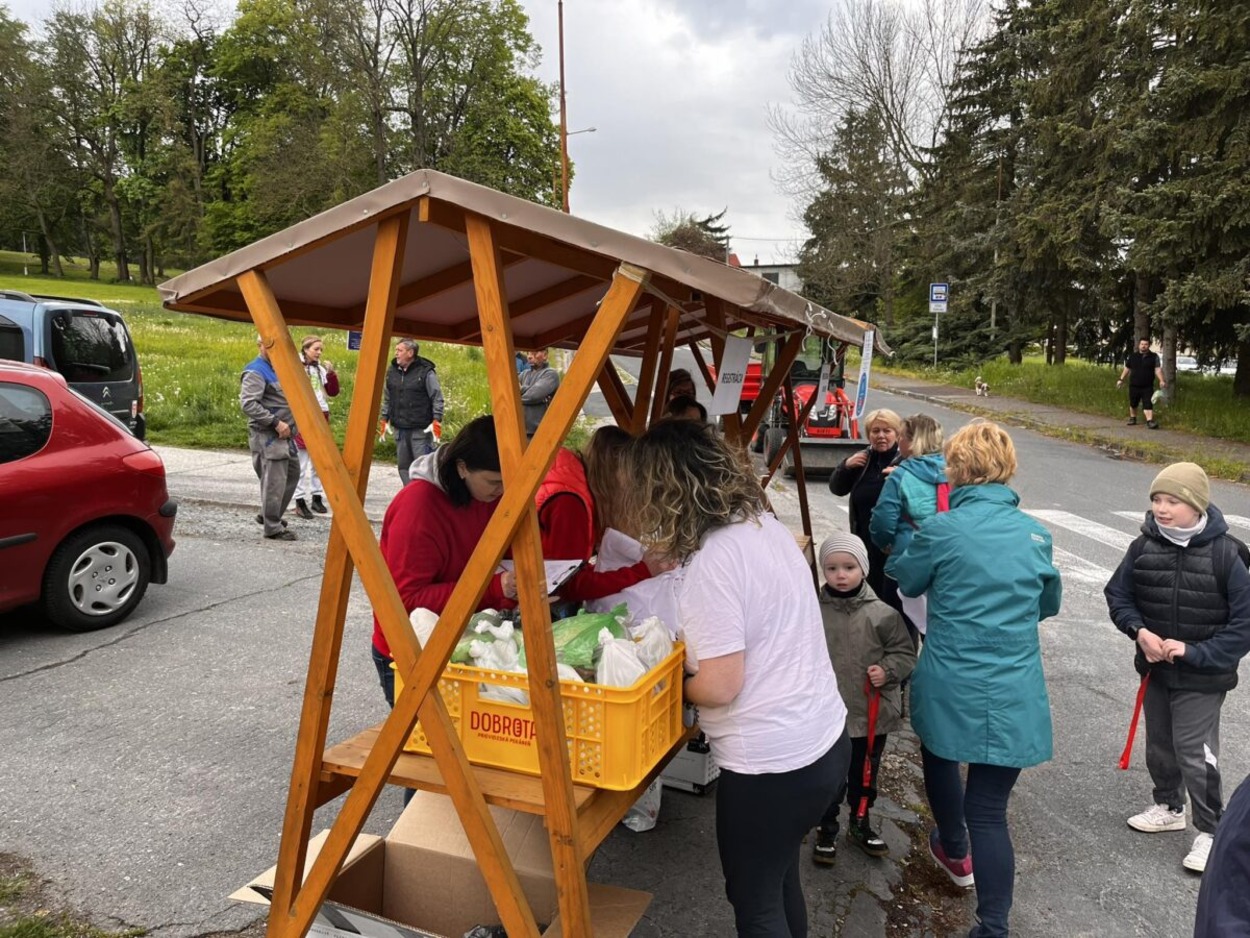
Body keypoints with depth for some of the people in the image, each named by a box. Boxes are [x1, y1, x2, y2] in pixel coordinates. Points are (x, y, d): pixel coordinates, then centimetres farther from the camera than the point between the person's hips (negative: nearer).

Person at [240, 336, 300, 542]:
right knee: (274, 481, -7)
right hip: (267, 435, -10)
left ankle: (268, 515, 31)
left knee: (292, 472, 18)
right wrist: (276, 422, -23)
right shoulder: (255, 372, -12)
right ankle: (273, 528, 2)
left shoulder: (275, 368, 17)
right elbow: (248, 403, -23)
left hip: (283, 434, 10)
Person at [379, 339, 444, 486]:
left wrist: (437, 422, -13)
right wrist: (384, 420, 15)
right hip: (400, 428, 6)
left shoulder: (425, 372, -8)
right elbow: (387, 399, 18)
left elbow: (437, 398, -7)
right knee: (403, 465, 9)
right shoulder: (392, 371, 9)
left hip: (421, 430, -6)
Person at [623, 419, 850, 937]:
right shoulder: (767, 525, 2)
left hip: (771, 763, -8)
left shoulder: (713, 560, -24)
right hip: (824, 740, 8)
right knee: (779, 879, 28)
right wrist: (689, 646, 12)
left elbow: (719, 686, -22)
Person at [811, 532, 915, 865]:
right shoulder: (815, 613, -10)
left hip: (873, 713, 1)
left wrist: (888, 670, -17)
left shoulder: (882, 614, -9)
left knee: (865, 774, 20)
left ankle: (860, 824, 43)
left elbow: (905, 652, -1)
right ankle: (826, 829, 32)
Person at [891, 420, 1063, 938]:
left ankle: (954, 852, 49)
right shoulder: (1035, 533, 0)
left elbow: (907, 581, 6)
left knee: (939, 755, 28)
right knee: (989, 808, 7)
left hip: (949, 690, -2)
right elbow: (1048, 603, 17)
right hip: (1014, 696, 2)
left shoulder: (941, 530, -12)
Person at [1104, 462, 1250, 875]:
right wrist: (1140, 631, -14)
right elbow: (1118, 595, 2)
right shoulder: (1144, 546, -9)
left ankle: (1210, 831, 21)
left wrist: (1195, 651, -19)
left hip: (1202, 677, -4)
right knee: (1159, 744, 19)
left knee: (1195, 752, 1)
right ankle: (1169, 807, 42)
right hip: (1155, 669, 5)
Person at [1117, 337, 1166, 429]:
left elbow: (1158, 369, -7)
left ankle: (1150, 421, -17)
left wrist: (1161, 380, -20)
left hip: (1147, 387, -2)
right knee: (1133, 404, 14)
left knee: (1148, 405, -11)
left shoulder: (1154, 357, 1)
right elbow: (1127, 369, 13)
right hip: (1134, 386, 2)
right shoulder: (1132, 356, 6)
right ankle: (1132, 418, 33)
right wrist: (1121, 379, 10)